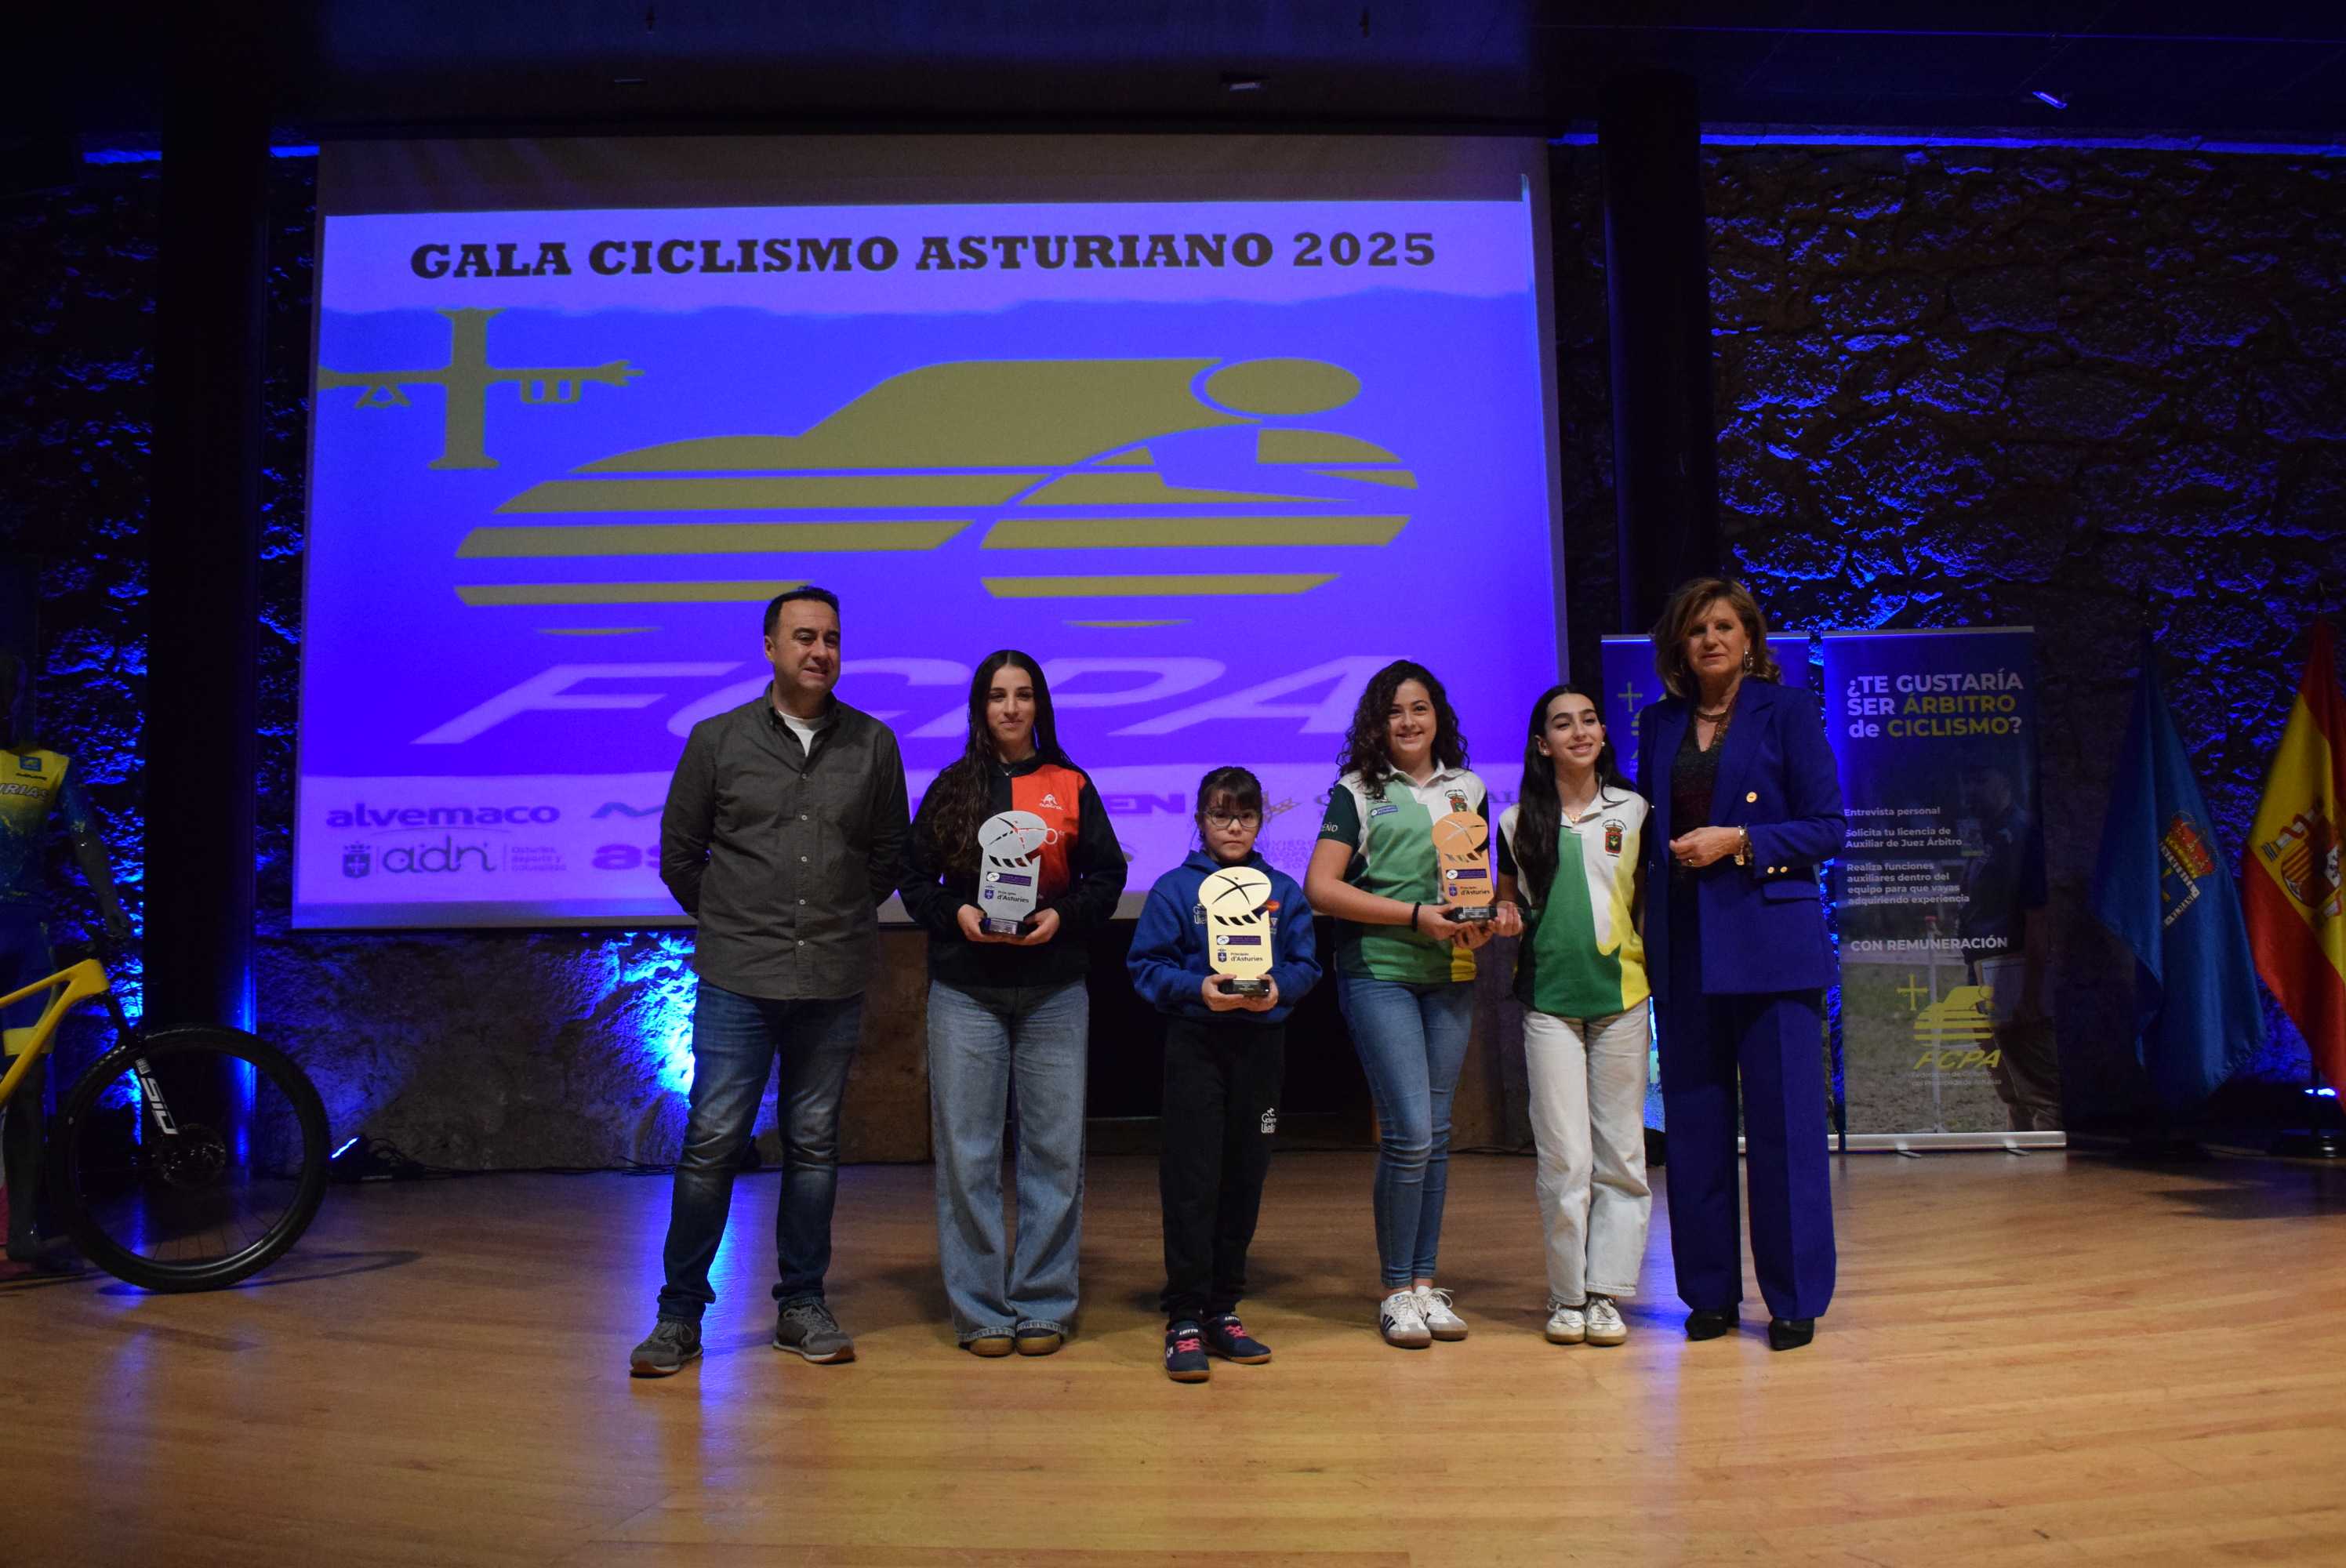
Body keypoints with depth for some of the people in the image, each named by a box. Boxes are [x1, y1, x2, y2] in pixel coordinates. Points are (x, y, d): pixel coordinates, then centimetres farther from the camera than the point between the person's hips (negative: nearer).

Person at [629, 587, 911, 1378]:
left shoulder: (873, 744, 6)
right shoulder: (717, 740, 2)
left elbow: (890, 854, 15)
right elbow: (678, 853, 10)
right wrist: (731, 922, 10)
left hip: (834, 982, 2)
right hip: (737, 981, -1)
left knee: (814, 1144, 9)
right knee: (712, 1141, -1)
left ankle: (802, 1305, 21)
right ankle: (680, 1312, 12)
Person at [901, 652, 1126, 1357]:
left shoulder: (1071, 787, 8)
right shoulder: (951, 788, 8)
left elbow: (1107, 876, 6)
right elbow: (915, 877, 8)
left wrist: (1063, 916, -11)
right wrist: (956, 913, -11)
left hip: (1054, 990, 0)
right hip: (965, 989, 0)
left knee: (1055, 1148, 3)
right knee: (966, 1152, 2)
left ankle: (1044, 1304, 16)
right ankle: (979, 1309, 13)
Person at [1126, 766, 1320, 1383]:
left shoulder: (1283, 891, 10)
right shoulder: (1174, 888, 1)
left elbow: (1305, 964, 7)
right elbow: (1147, 966, -3)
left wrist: (1278, 988, -13)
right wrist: (1198, 989, -18)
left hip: (1262, 1044, 3)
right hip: (1196, 1044, -3)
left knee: (1245, 1181, 10)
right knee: (1192, 1182, -4)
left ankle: (1223, 1311, 22)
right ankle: (1184, 1320, 4)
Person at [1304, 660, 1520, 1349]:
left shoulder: (1468, 789, 14)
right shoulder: (1357, 791, 1)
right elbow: (1320, 888, -8)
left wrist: (1493, 916, -2)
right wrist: (1417, 916, -15)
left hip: (1452, 976, 4)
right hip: (1378, 974, -4)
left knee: (1436, 1133, 8)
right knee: (1409, 1132, -9)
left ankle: (1425, 1280, 19)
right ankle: (1394, 1288, 6)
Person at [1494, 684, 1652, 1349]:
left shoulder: (1633, 811, 6)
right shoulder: (1519, 822, 6)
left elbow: (1652, 897, 13)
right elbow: (1506, 905, 16)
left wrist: (1659, 965, -1)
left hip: (1621, 993, 1)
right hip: (1549, 998, -1)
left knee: (1620, 1151, 3)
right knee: (1563, 1153, -2)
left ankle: (1606, 1292, 12)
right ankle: (1567, 1294, 10)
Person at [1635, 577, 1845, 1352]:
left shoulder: (1787, 711, 1)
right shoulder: (1658, 723, 13)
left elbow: (1827, 828, -2)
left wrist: (1738, 841, -15)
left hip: (1770, 945, -4)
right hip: (1683, 949, 4)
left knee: (1783, 1123, 0)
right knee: (1694, 1126, 8)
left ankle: (1796, 1300, 13)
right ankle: (1710, 1292, 19)